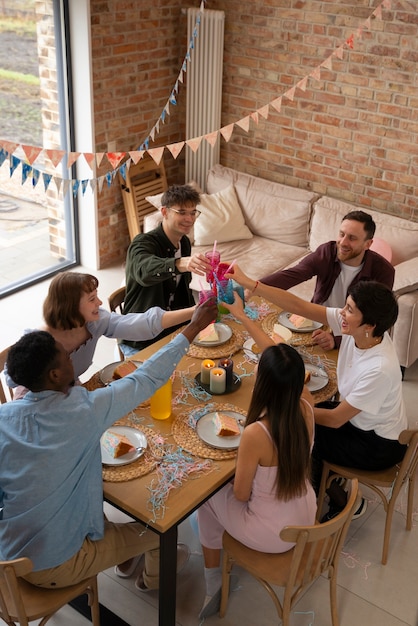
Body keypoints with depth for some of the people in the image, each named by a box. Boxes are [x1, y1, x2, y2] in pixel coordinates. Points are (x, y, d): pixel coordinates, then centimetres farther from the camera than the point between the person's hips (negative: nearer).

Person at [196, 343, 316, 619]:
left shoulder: (255, 434, -35)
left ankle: (214, 585, 33)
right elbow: (289, 376, 5)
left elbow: (240, 494, -18)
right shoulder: (306, 407, -19)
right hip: (306, 520, 6)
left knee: (209, 496, 20)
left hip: (272, 536, -6)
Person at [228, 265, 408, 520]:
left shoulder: (380, 368, -37)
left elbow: (335, 419, -26)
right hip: (356, 418, 7)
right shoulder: (353, 327, -18)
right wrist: (249, 283, -25)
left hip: (379, 445, -7)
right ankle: (328, 485, 25)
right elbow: (299, 306, -19)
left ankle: (342, 504, 19)